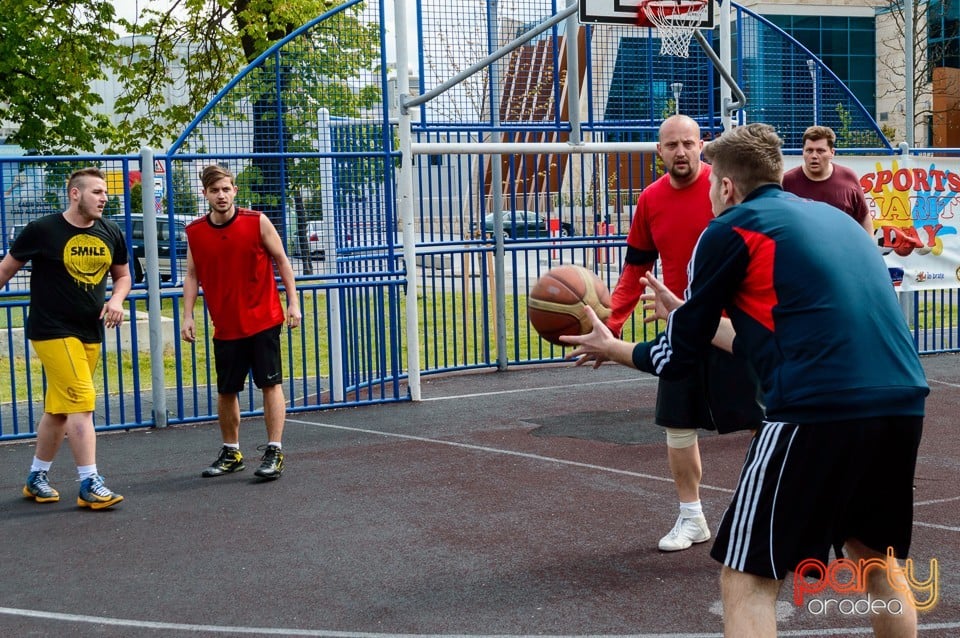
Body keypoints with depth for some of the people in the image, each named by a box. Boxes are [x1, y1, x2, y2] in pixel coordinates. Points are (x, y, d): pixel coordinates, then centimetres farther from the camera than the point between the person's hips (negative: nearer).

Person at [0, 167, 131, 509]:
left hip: (91, 333, 6)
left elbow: (122, 275, 19)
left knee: (59, 409, 13)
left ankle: (37, 478, 27)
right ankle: (90, 484, -10)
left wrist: (116, 300, -1)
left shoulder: (111, 233, 6)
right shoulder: (42, 230, -8)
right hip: (52, 331, -6)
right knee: (81, 401, -14)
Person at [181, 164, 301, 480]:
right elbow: (192, 275, 8)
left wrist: (293, 302, -2)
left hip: (263, 320, -3)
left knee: (271, 383, -4)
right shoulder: (195, 232, 1)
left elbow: (281, 261, 2)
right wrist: (187, 316, 1)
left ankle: (274, 451, 3)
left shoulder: (257, 222, -5)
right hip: (225, 326, 3)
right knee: (226, 391, 8)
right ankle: (231, 453, 24)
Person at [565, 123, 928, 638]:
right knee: (876, 558, 29)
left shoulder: (729, 229, 5)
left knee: (747, 578, 6)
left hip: (819, 409, -7)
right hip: (902, 405, 7)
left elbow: (678, 357, 9)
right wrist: (690, 317, 42)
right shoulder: (831, 218, 24)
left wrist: (611, 348, 28)